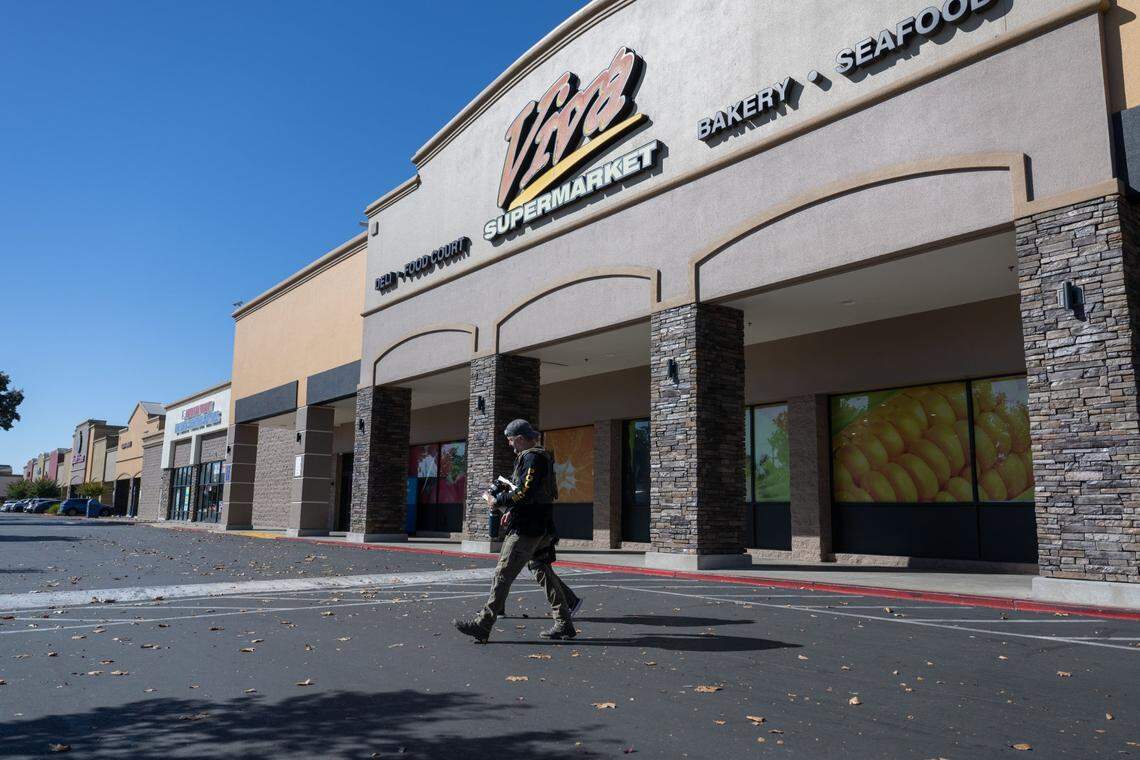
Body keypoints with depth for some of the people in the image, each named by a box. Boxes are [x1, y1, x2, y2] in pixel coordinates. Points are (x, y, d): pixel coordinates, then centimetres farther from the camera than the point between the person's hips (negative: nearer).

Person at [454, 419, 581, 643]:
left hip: (526, 529, -11)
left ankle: (482, 625, -5)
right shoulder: (540, 456, 19)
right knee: (543, 572, 13)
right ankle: (564, 625, 16)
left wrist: (497, 501, -13)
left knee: (503, 574, -8)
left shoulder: (533, 458, -14)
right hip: (540, 528, 11)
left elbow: (524, 493, -24)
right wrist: (511, 510, 20)